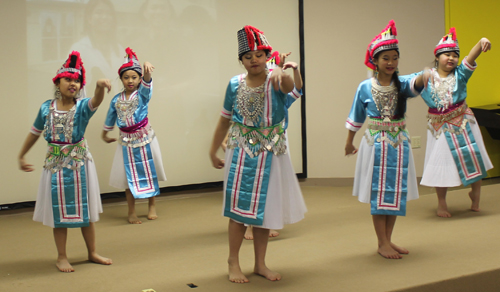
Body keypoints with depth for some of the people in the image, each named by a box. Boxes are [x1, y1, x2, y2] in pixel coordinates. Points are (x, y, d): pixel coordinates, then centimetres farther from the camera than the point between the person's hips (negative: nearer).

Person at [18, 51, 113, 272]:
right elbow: (35, 133, 10)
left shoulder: (82, 106, -9)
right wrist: (21, 156, 18)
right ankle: (62, 257, 20)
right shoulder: (47, 108, -4)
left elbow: (96, 101, -33)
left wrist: (100, 86, -56)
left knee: (85, 209, 10)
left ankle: (92, 253, 24)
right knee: (59, 211, 7)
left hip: (80, 162, 0)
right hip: (56, 163, 0)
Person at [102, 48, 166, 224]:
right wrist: (105, 134, 26)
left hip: (145, 138, -2)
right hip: (127, 141, 2)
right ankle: (131, 211, 19)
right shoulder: (116, 100, -1)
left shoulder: (142, 94, -9)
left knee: (149, 172, 10)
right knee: (129, 176, 8)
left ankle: (152, 206, 28)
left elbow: (147, 83, -32)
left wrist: (147, 70, -52)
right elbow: (110, 119, 15)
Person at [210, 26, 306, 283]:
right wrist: (213, 151, 10)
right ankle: (233, 263, 17)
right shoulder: (235, 84, -3)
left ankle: (260, 264, 24)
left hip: (271, 155, 0)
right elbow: (224, 120, 7)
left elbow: (290, 86, -34)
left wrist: (282, 75, -57)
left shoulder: (275, 81, -9)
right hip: (242, 154, 0)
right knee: (238, 208, 2)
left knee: (264, 210, 10)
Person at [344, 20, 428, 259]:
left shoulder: (402, 84, -3)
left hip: (399, 143, 3)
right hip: (376, 144, -3)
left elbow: (415, 83, -26)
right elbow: (356, 118, 6)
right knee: (378, 193, 1)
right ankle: (382, 243, 10)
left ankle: (388, 240, 22)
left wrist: (425, 77, -49)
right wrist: (349, 142, 14)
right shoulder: (365, 87, -4)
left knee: (396, 193, 9)